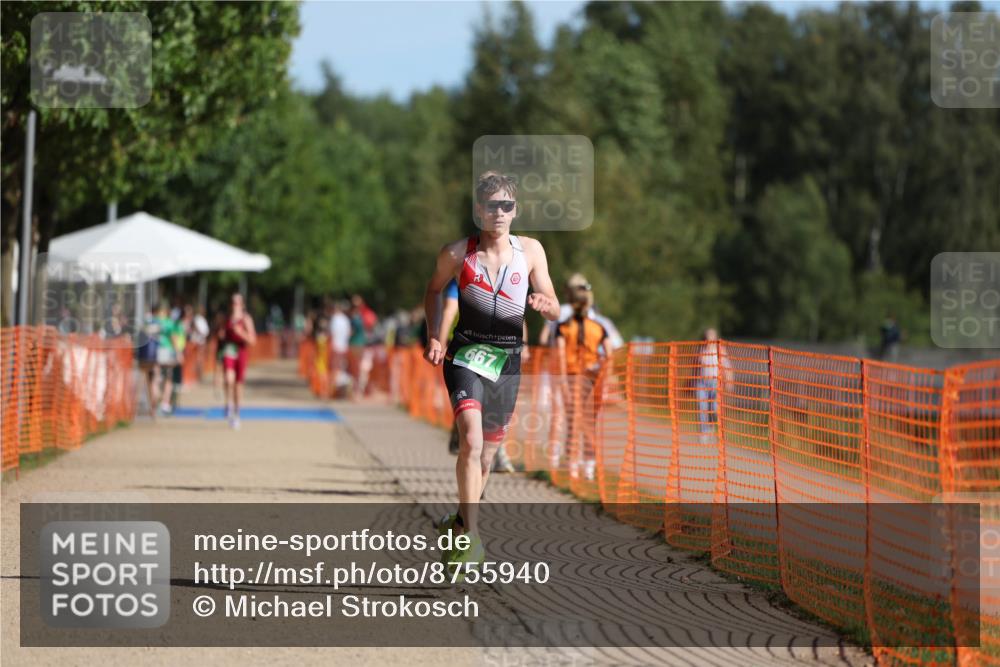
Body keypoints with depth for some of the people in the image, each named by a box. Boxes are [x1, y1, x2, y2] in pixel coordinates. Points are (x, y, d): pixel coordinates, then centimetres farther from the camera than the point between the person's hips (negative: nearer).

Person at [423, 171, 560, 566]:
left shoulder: (530, 251, 0)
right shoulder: (457, 254, -5)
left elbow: (554, 310, 4)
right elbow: (434, 289, 15)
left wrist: (545, 305, -20)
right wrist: (435, 336, 3)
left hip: (508, 360, 3)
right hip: (466, 355, -3)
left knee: (487, 452, 12)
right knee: (471, 440, -23)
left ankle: (461, 521, 37)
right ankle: (471, 538, -20)